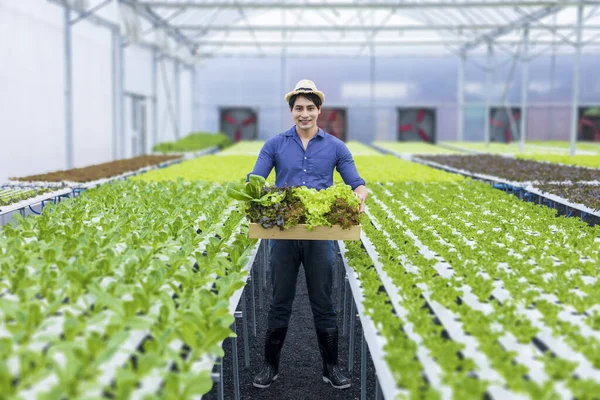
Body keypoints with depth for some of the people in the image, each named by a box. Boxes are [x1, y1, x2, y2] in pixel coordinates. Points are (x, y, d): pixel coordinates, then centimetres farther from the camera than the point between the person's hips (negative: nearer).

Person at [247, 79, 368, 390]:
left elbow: (356, 184, 3)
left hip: (321, 235, 0)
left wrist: (360, 196, -20)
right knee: (280, 302, 9)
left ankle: (331, 367, 20)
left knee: (323, 302, 8)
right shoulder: (275, 145, 4)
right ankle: (270, 365, 21)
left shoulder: (335, 147, 5)